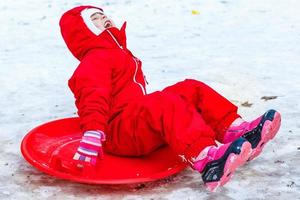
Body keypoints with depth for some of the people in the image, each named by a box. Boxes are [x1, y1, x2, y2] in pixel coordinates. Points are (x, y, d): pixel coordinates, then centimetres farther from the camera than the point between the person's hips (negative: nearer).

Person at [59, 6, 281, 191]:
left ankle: (237, 131, -15)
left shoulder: (120, 53, 30)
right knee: (166, 104, -37)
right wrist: (91, 136, -35)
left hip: (142, 128, 10)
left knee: (191, 89, 3)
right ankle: (207, 160, -60)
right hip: (119, 134, -10)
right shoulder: (94, 61, -4)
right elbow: (94, 100, -22)